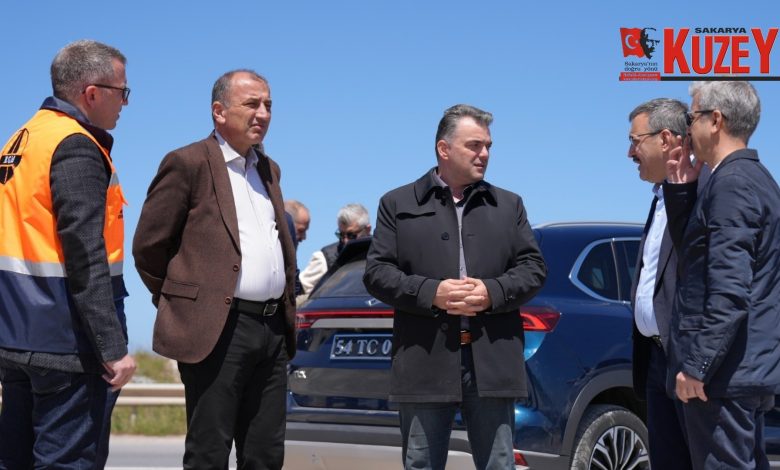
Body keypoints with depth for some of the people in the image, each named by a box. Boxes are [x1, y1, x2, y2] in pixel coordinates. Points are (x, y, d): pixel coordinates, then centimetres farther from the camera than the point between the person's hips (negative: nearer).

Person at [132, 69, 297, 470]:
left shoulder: (268, 169, 18)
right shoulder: (188, 164, -5)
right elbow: (148, 247, -4)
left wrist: (285, 310, 16)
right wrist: (179, 305, 3)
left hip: (272, 330, 7)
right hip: (217, 331, -7)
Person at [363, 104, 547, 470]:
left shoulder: (509, 206, 16)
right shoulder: (399, 204, 9)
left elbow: (533, 268, 9)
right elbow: (377, 273, 1)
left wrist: (493, 292, -11)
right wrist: (430, 292, -15)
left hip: (492, 362, 2)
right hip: (426, 361, -2)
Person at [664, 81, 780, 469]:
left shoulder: (731, 183, -16)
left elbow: (729, 290, -23)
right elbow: (696, 252, 17)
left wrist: (696, 365, -20)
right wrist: (680, 189, 8)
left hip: (724, 371, -10)